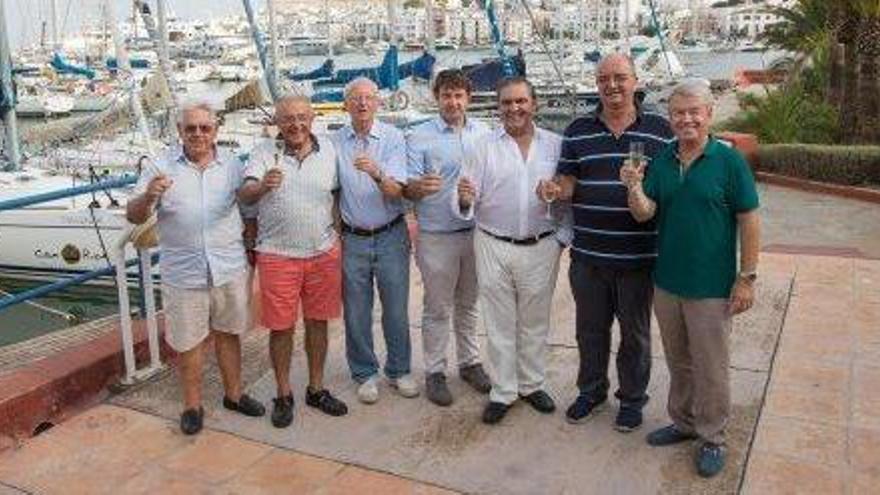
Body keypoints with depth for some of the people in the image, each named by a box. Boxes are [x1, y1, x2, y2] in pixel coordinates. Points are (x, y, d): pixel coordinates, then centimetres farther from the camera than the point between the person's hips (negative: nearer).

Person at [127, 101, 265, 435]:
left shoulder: (232, 165, 4)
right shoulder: (162, 167, -2)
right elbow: (134, 217, -4)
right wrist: (148, 196, -24)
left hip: (229, 269, 2)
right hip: (183, 273, -2)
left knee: (228, 333, 15)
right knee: (188, 342, 8)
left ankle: (234, 395, 31)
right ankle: (192, 405, 25)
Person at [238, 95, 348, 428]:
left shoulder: (328, 151, 5)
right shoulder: (264, 154, -4)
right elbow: (244, 196, -17)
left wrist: (338, 239, 7)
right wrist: (262, 186, -39)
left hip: (323, 253, 3)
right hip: (278, 256, -2)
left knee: (318, 323, 12)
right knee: (281, 327, 5)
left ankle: (317, 389, 27)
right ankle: (283, 395, 21)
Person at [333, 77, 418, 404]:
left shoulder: (393, 138, -4)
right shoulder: (335, 142, 2)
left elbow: (396, 191, -13)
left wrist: (377, 174, -33)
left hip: (390, 235, -1)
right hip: (352, 238, 2)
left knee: (396, 309, 6)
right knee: (356, 312, 8)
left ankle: (399, 371, 25)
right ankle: (365, 374, 25)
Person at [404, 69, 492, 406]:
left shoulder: (483, 133, 5)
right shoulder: (421, 137, -6)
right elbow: (407, 187, -11)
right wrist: (420, 187, -32)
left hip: (476, 232, 4)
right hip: (437, 237, -4)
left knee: (468, 304, 17)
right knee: (438, 308, 5)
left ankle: (470, 362, 32)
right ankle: (434, 372, 18)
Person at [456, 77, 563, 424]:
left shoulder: (556, 145, 3)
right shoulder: (484, 148, 0)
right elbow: (468, 203, -5)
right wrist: (464, 199, -26)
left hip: (541, 247, 1)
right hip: (494, 247, -1)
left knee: (534, 321, 14)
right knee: (499, 324, 8)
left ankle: (531, 384, 31)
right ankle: (502, 392, 21)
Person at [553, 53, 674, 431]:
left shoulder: (660, 129, 0)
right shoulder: (578, 130, 5)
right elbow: (567, 184, 5)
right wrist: (553, 191, -17)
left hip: (639, 255, -2)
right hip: (588, 254, 2)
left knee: (635, 332, 12)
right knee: (590, 328, 15)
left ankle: (632, 398, 32)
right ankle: (591, 390, 36)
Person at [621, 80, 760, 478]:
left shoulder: (729, 161, -9)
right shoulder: (661, 160, 3)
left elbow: (749, 221, -8)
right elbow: (645, 214, -3)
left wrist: (747, 277, -10)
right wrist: (634, 187, -23)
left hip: (711, 287, -4)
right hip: (667, 282, 5)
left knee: (710, 368, 7)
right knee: (678, 363, 19)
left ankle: (712, 438, 24)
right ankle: (683, 422, 36)